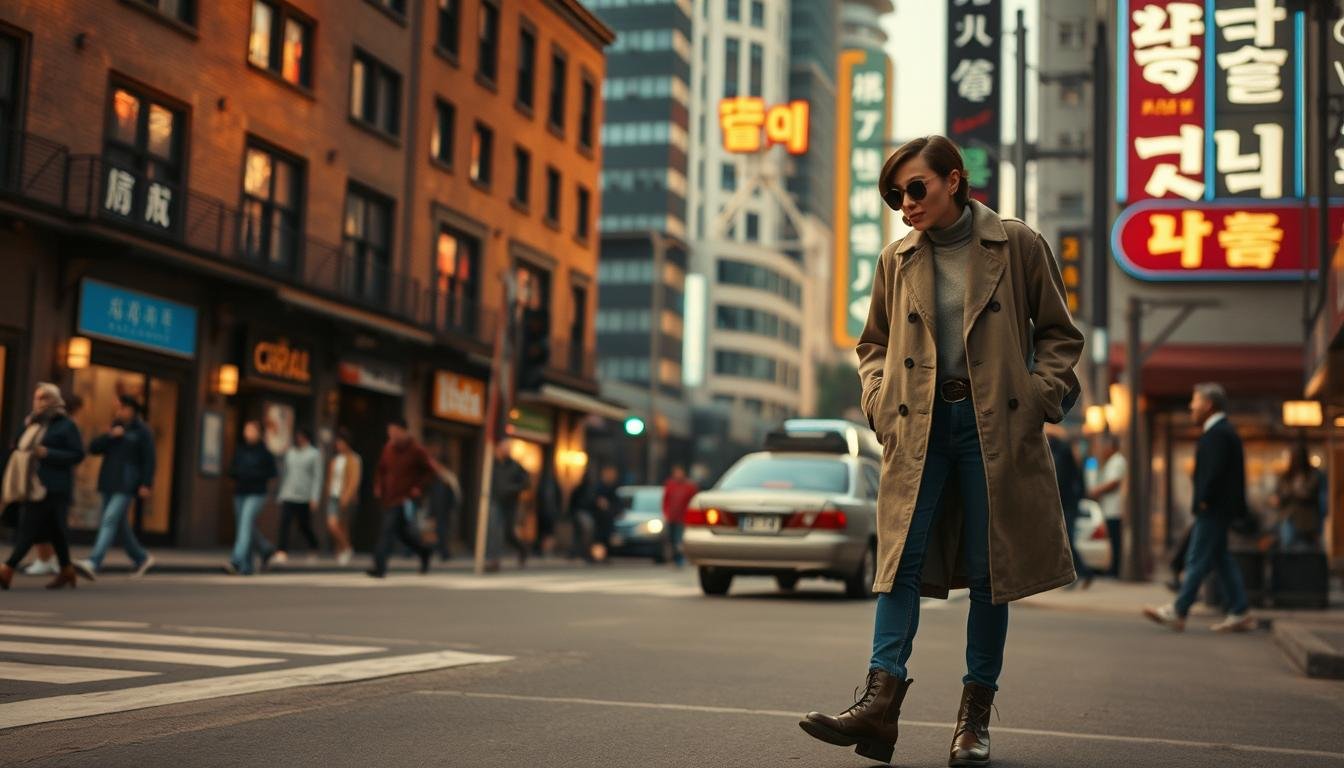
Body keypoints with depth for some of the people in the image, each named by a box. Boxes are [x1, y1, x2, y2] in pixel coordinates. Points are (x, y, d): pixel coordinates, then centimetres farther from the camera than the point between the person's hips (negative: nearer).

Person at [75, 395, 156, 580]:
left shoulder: (142, 431, -2)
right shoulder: (115, 429, 17)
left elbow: (148, 459, -8)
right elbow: (93, 448, 7)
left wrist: (146, 484, -16)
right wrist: (109, 436, -8)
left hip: (127, 484, -7)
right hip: (109, 483, 8)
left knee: (110, 520, -19)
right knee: (119, 525, 11)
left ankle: (92, 564, -31)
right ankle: (142, 558, 27)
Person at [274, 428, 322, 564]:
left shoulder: (314, 454, -1)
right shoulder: (289, 452, 11)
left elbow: (317, 477, -4)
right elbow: (283, 472, 17)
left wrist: (315, 498, -11)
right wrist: (280, 493, 14)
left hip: (305, 498, -3)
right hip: (288, 495, 3)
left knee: (304, 526, 7)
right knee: (284, 522, -13)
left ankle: (314, 549, 30)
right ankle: (281, 552, -17)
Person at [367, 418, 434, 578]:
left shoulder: (416, 450, -7)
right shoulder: (388, 448, 7)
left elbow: (429, 471, 0)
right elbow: (381, 469, 21)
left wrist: (419, 488, -10)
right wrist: (378, 485, 7)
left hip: (404, 499, -6)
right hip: (388, 497, 6)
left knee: (387, 530, -14)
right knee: (402, 532, 14)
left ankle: (380, 567, -13)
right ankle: (424, 552, 36)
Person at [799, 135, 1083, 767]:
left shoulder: (1018, 246, 3)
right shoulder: (897, 261, 11)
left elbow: (1059, 333, 9)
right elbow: (873, 344, 21)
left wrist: (1041, 396, -5)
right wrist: (879, 400, 4)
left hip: (994, 424, -2)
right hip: (918, 428, 2)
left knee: (990, 569, 1)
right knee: (902, 560, -8)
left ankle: (975, 714, 10)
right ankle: (880, 700, -13)